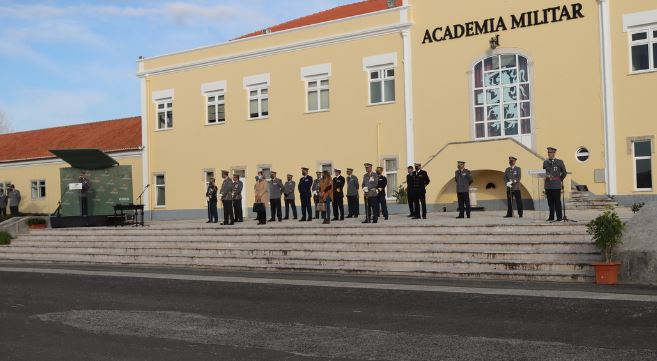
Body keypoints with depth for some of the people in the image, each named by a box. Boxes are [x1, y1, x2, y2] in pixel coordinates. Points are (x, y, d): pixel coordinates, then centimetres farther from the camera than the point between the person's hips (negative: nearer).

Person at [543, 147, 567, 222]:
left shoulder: (559, 162, 2)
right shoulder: (545, 162, 12)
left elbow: (564, 172, 7)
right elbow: (543, 172, 18)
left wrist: (560, 179, 4)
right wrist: (546, 177, 1)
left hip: (556, 185, -4)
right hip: (548, 185, 4)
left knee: (557, 201, -3)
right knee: (550, 202, 6)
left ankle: (559, 217, 2)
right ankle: (551, 217, 12)